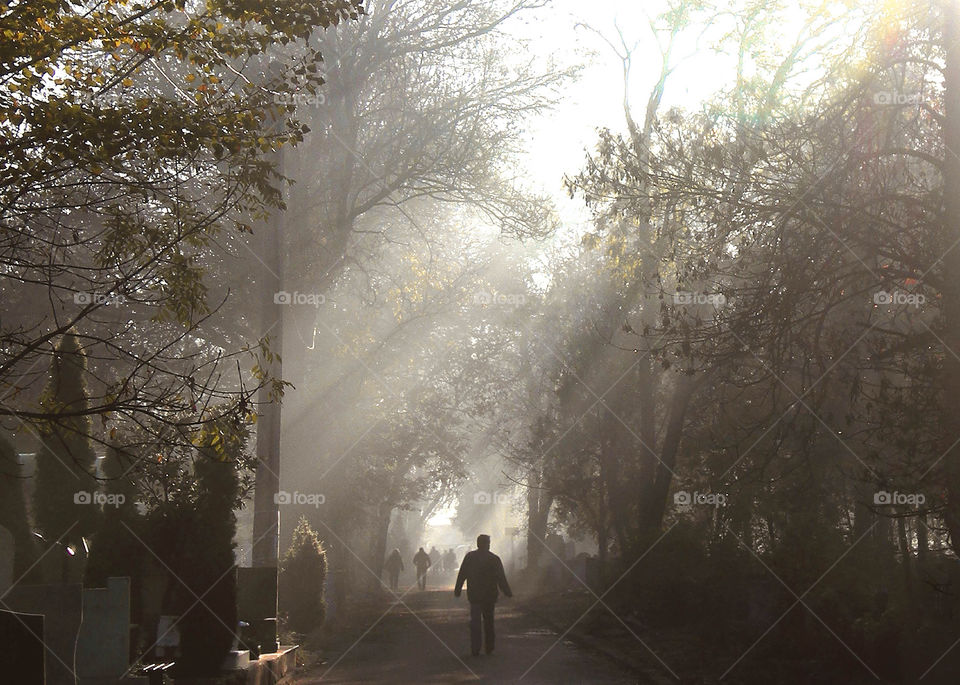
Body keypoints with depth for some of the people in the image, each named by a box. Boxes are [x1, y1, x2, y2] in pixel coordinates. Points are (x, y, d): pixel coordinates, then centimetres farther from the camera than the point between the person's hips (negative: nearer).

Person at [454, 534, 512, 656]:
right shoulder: (494, 559, -5)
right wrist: (508, 592, 4)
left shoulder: (469, 557, -2)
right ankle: (489, 648, 18)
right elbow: (501, 579, -5)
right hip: (490, 596, 0)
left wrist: (457, 590, 5)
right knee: (488, 621, 14)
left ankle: (475, 649, -3)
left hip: (474, 595, 0)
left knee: (475, 621, 3)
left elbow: (461, 575, -2)